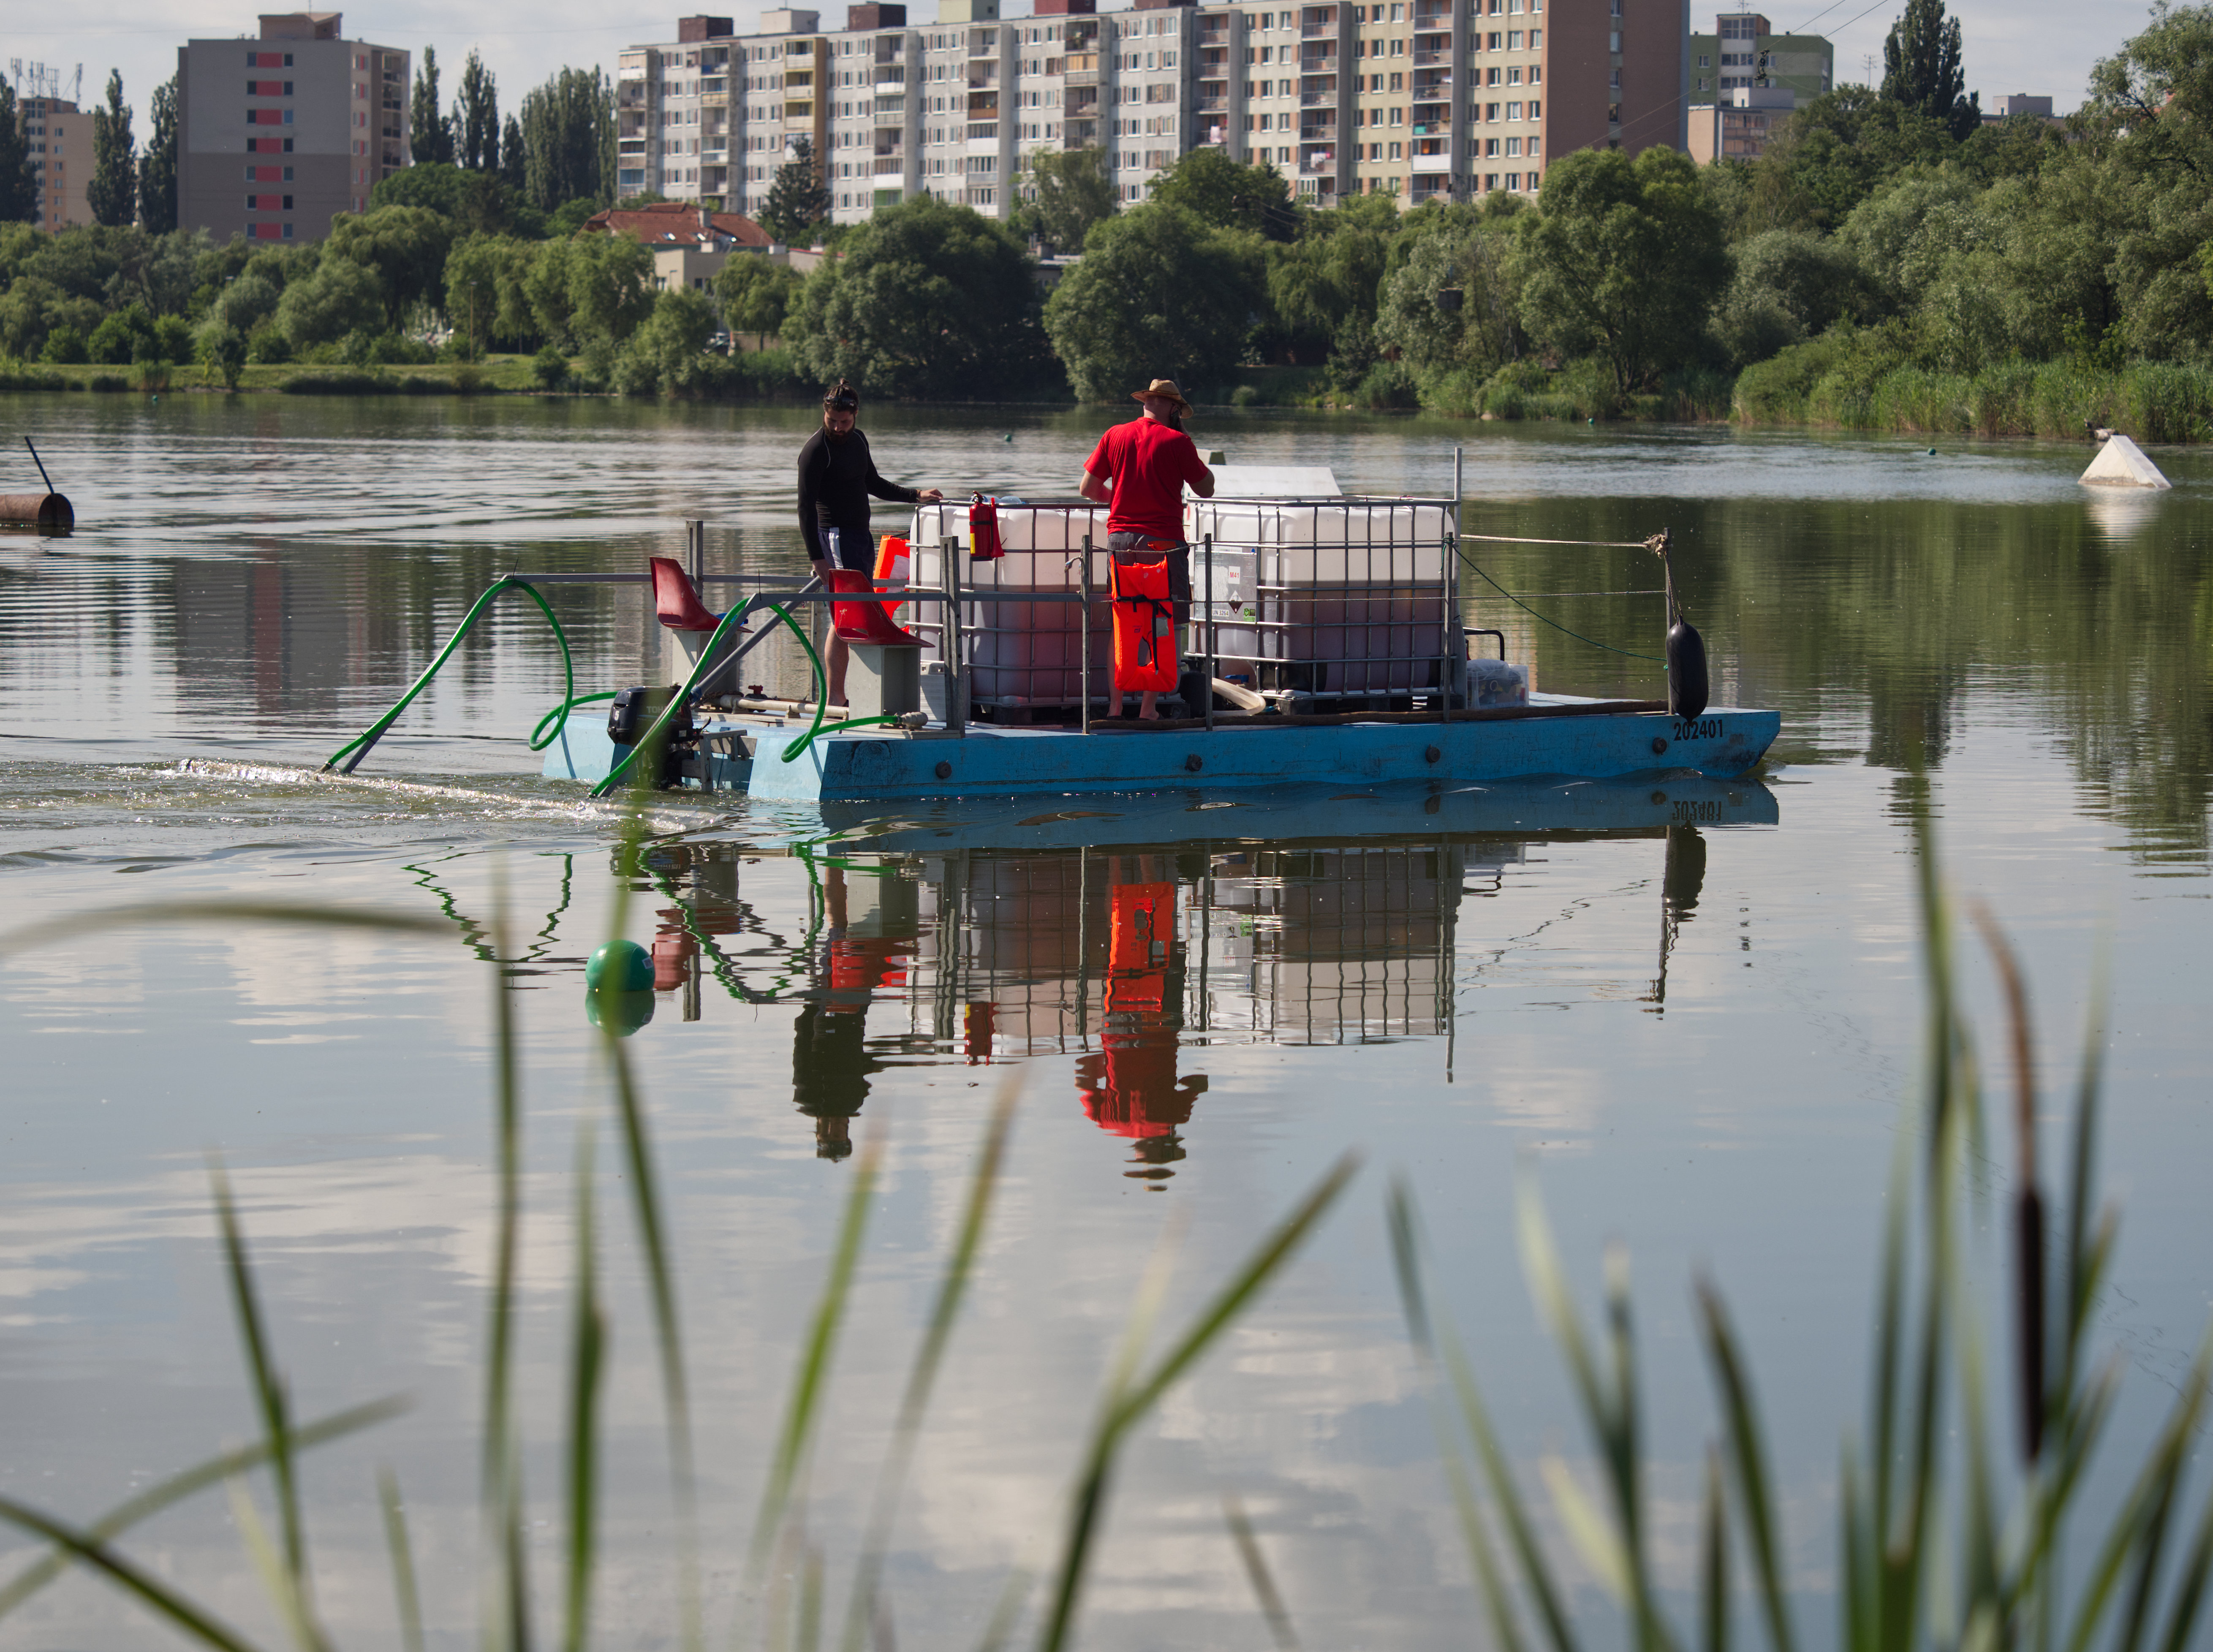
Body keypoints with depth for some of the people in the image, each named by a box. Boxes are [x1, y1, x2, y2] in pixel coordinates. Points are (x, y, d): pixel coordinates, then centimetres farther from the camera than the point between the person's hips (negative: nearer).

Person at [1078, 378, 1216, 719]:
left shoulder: (1114, 437, 6)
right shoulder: (1176, 442, -6)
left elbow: (1087, 488, 10)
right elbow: (1207, 489, 3)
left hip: (1120, 537, 4)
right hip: (1163, 539, -4)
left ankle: (1115, 704, 11)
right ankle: (1149, 707, 0)